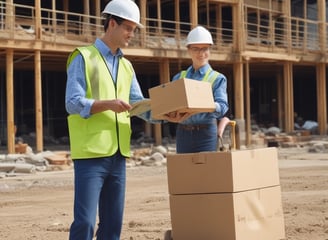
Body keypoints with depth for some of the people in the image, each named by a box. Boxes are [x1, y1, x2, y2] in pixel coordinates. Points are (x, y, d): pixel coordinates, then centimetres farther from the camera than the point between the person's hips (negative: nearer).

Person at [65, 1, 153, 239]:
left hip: (118, 155, 7)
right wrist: (108, 104, -25)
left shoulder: (126, 66, 18)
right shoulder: (83, 57, -2)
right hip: (90, 153, -6)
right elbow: (73, 103, -11)